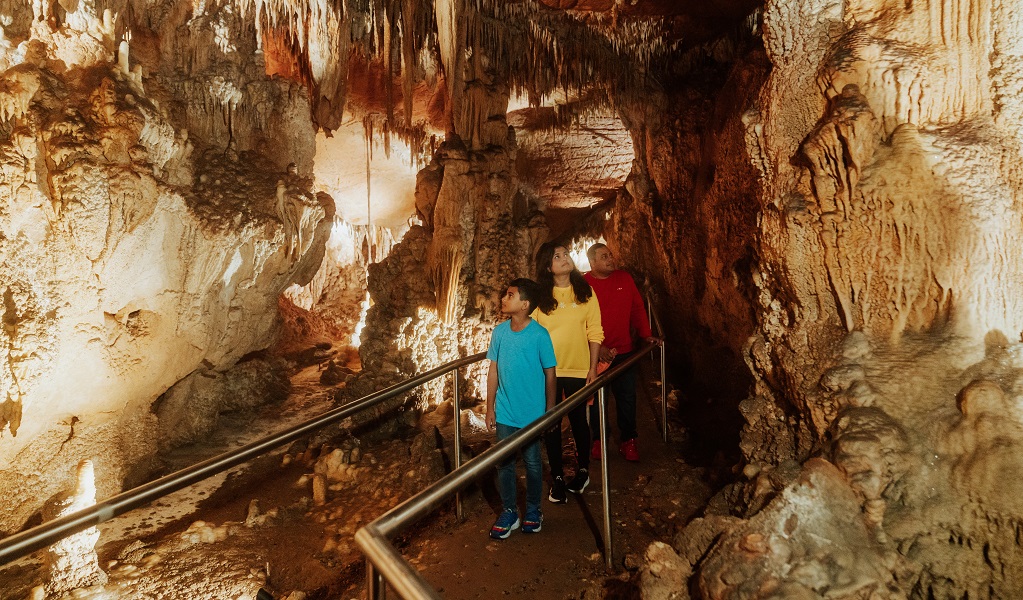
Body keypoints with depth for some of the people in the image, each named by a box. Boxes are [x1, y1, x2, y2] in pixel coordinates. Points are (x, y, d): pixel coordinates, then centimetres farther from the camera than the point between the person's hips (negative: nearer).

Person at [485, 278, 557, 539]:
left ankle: (533, 511, 33)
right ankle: (508, 512, 30)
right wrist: (490, 407, 6)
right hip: (505, 413, 3)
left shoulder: (539, 335, -14)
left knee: (532, 463, 12)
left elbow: (550, 375, -7)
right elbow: (493, 371, 4)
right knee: (504, 463, 11)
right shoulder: (499, 332, -3)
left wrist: (550, 411, -3)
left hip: (532, 414, -3)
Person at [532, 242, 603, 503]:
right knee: (550, 423, 7)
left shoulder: (586, 293, 0)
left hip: (578, 369, 0)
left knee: (578, 421, 13)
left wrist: (593, 367, -2)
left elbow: (594, 332, 1)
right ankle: (557, 477, 23)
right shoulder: (539, 296, -3)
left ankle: (583, 469, 35)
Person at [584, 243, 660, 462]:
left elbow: (637, 308, 12)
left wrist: (646, 335, 5)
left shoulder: (624, 278, 5)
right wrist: (597, 348, -18)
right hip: (595, 354, -3)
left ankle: (628, 440, 22)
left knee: (627, 398, 8)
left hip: (624, 352, 3)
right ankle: (598, 439, 26)